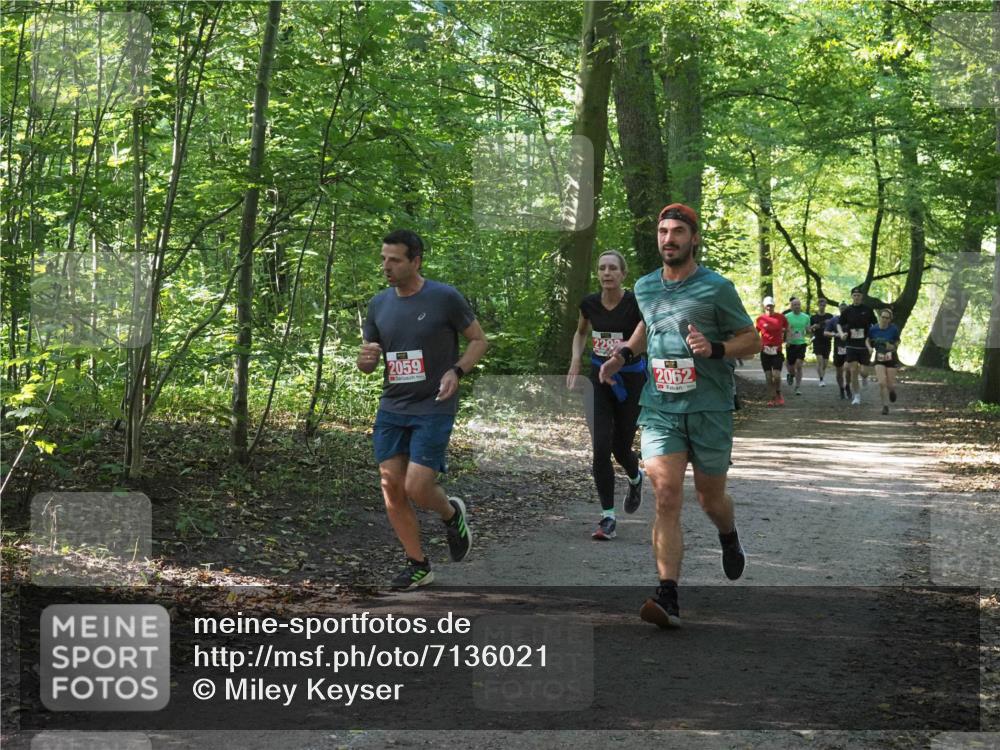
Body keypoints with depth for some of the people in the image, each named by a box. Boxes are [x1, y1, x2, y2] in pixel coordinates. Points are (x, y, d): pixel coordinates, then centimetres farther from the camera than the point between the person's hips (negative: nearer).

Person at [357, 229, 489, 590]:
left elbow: (479, 340, 1)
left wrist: (456, 371, -16)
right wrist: (366, 357, -12)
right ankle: (418, 565, 16)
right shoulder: (379, 304, 6)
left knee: (417, 488, -13)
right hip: (391, 408, 5)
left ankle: (452, 514, 22)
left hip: (434, 409, -5)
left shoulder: (445, 298, -8)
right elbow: (367, 365, 14)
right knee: (392, 489, 1)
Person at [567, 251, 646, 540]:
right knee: (601, 448, -9)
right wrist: (575, 359, 2)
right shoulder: (589, 304, -2)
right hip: (599, 380, 3)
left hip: (630, 380, -2)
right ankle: (608, 516, -1)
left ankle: (635, 478, 44)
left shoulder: (636, 304, -14)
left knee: (620, 447, 7)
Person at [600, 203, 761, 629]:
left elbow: (753, 340, 0)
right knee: (666, 497, -13)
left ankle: (729, 540, 48)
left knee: (710, 498, 11)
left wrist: (714, 348, -18)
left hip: (710, 410, -2)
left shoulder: (717, 288, -5)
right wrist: (624, 355, 14)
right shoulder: (644, 288, 9)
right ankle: (668, 598, -18)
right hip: (660, 409, 2)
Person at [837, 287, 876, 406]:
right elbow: (839, 324, 9)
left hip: (864, 345, -1)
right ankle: (857, 396, 6)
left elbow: (875, 325, 6)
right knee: (853, 371, -6)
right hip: (851, 345, 1)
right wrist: (841, 334, -11)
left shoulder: (867, 310, -1)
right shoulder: (847, 311, 1)